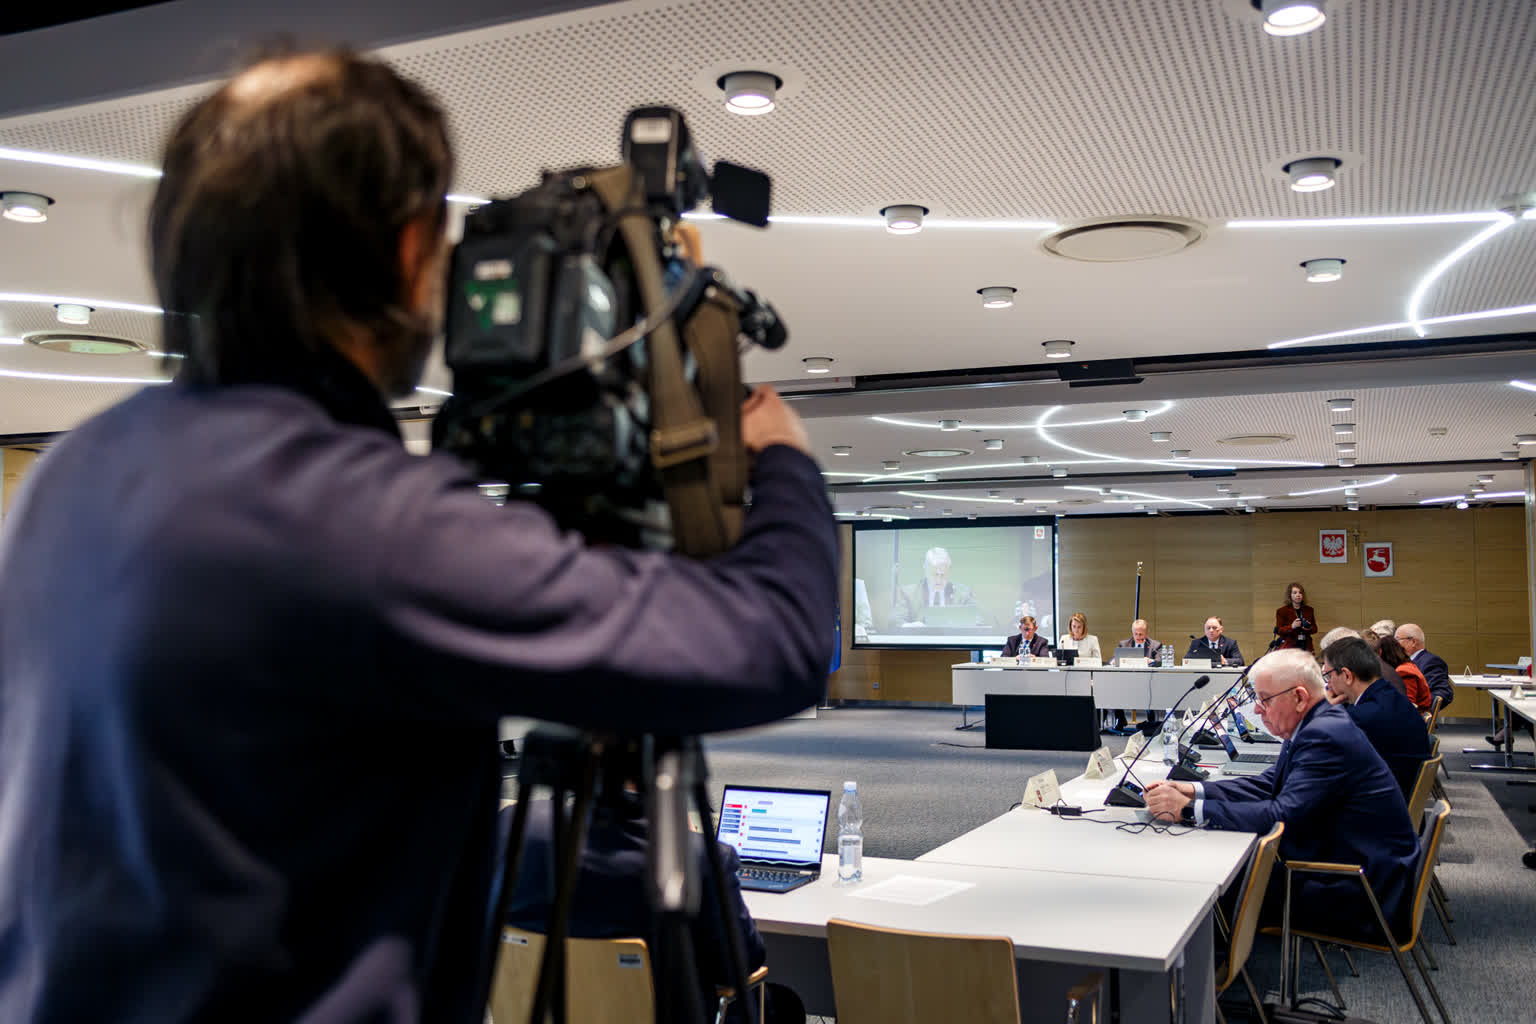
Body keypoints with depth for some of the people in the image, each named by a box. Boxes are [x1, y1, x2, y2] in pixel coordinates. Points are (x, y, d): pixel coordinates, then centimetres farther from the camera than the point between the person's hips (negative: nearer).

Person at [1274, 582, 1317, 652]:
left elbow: (1315, 628, 18)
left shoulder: (1309, 610, 15)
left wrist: (1309, 628, -6)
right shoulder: (1281, 611, 3)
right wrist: (1292, 627, -19)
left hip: (1305, 646, 3)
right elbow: (1279, 631, -2)